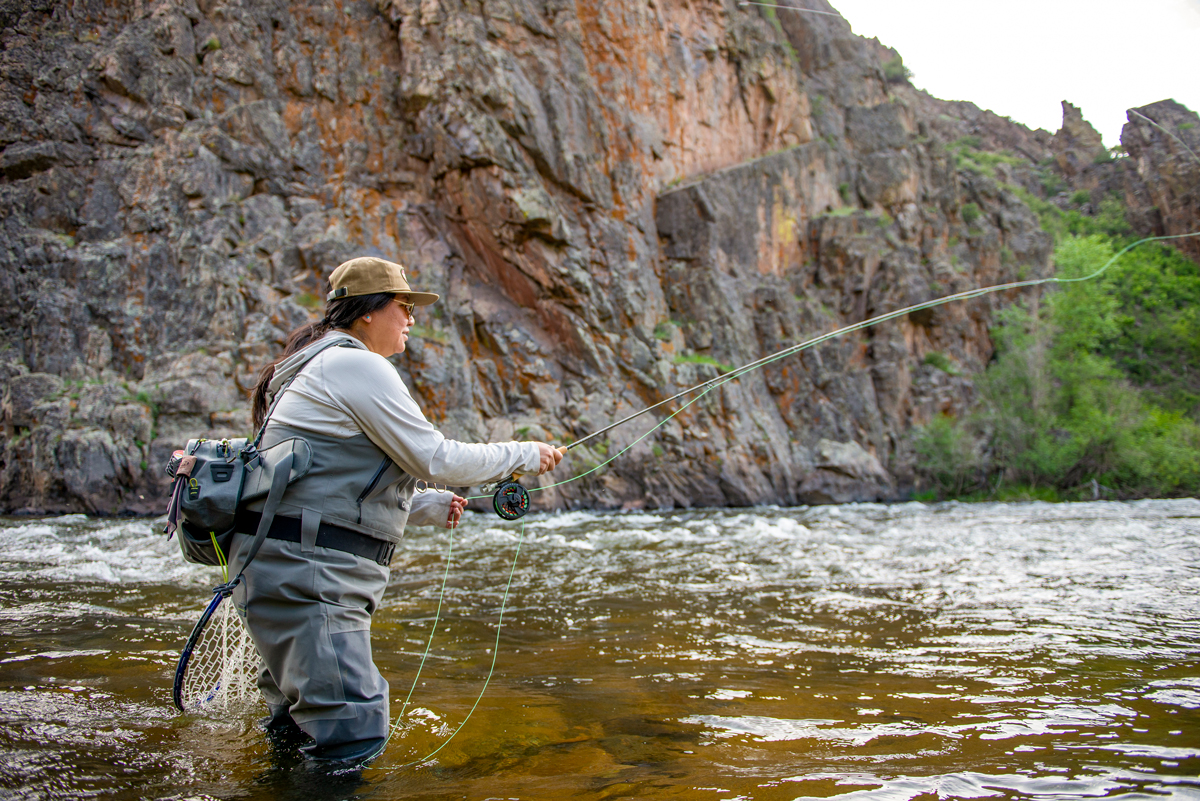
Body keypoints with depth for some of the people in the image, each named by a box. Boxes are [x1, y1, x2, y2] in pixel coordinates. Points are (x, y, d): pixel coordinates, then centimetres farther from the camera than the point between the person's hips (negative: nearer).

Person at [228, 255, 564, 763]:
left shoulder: (319, 368, 22)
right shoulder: (356, 365, -10)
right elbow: (434, 459, -11)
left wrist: (428, 507, 21)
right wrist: (522, 456, 2)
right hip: (303, 573, -11)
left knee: (297, 730, 18)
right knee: (353, 738, -12)